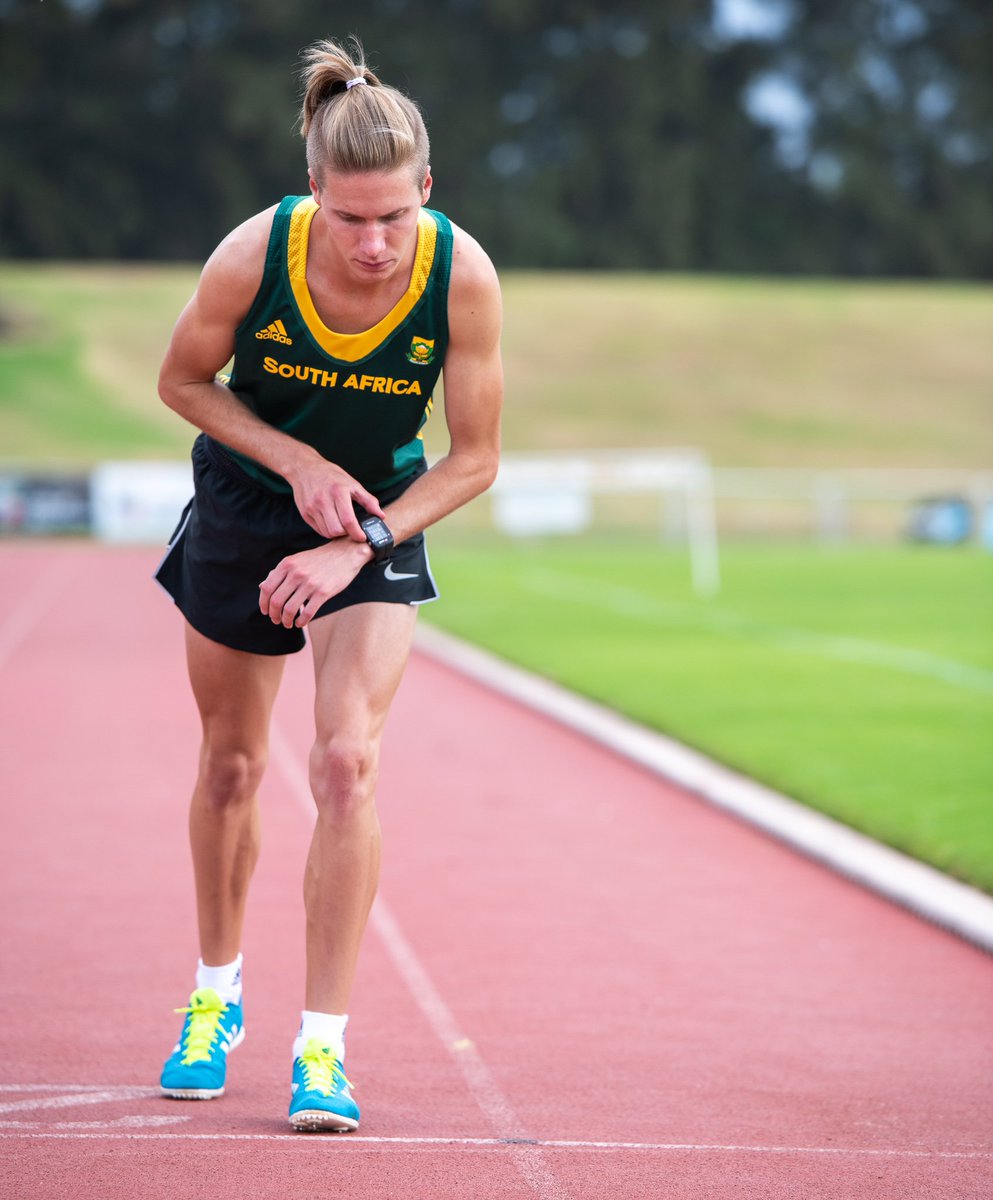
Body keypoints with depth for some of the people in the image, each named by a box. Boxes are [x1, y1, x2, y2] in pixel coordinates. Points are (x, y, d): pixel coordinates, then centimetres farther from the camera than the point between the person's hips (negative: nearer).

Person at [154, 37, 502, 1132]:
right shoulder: (254, 253, -26)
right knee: (231, 764, 13)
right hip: (244, 506, 1)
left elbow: (472, 459, -14)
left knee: (347, 763, -17)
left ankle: (323, 1045, -10)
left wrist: (360, 543, -22)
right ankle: (217, 992, 36)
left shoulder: (462, 275, -25)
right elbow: (183, 382, -7)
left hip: (381, 521, -1)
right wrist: (298, 461, -19)